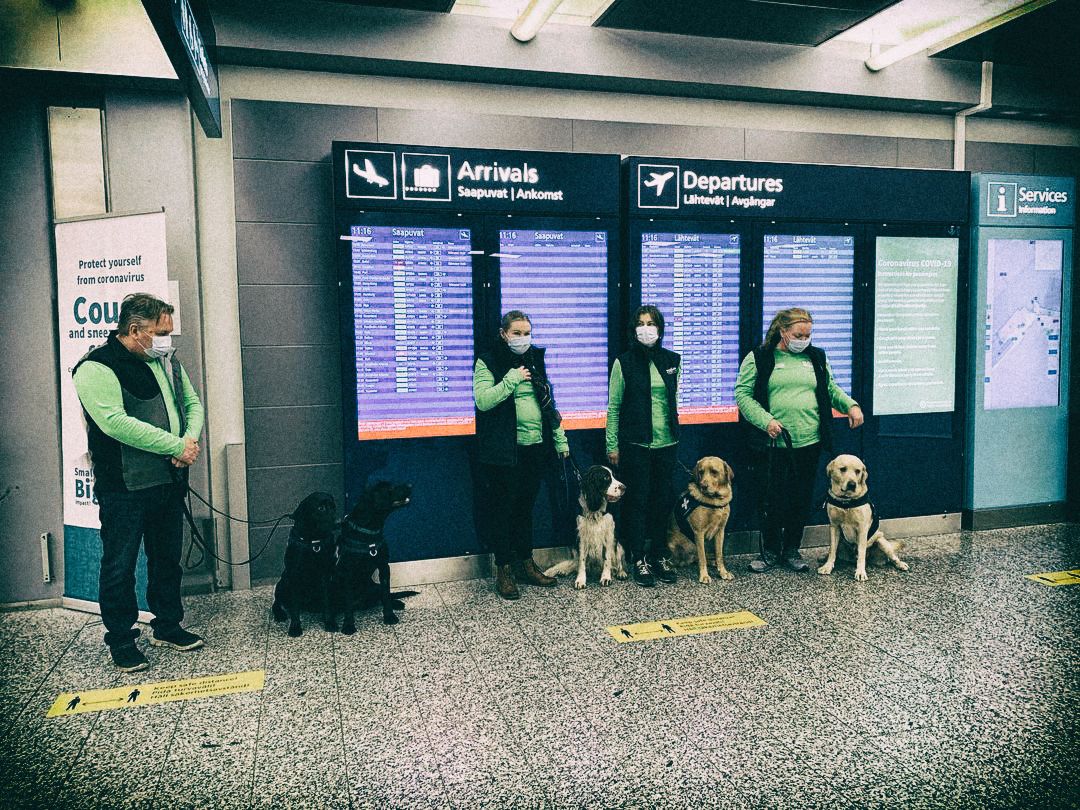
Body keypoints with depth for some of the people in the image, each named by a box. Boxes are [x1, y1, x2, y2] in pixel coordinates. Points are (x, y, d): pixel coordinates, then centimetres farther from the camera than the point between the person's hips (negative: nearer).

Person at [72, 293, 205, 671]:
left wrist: (190, 440, -8)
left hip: (169, 482, 7)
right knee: (119, 566, 5)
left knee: (168, 559, 17)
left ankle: (167, 627, 33)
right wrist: (177, 446, -22)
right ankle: (121, 640, 21)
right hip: (124, 488, -7)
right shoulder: (97, 368, -14)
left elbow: (192, 403, 14)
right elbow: (116, 422, -26)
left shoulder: (167, 362, 10)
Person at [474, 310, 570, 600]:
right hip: (504, 451, -5)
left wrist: (560, 439, 13)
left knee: (526, 508, 14)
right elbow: (483, 400, -16)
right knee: (503, 509, 2)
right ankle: (504, 570, 13)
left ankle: (526, 563, 25)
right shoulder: (488, 362, -3)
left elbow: (548, 402, 17)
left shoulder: (535, 360, 14)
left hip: (535, 448, 5)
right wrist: (512, 379, -17)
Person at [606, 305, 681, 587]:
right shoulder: (624, 362, -3)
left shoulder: (672, 360, 8)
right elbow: (613, 407, -2)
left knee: (662, 500, 10)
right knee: (637, 501, 1)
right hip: (634, 444, -4)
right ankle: (639, 559, 11)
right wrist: (612, 445, -4)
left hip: (666, 442, 4)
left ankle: (659, 555, 23)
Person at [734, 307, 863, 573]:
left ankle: (792, 550, 25)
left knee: (802, 500, 9)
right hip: (773, 444, -4)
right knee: (772, 501, 1)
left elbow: (831, 389, 21)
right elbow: (743, 394, -4)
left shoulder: (816, 358, 13)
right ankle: (770, 552, 18)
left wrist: (850, 405, 3)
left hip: (808, 443, 4)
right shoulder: (759, 358, 0)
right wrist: (765, 420, -14)